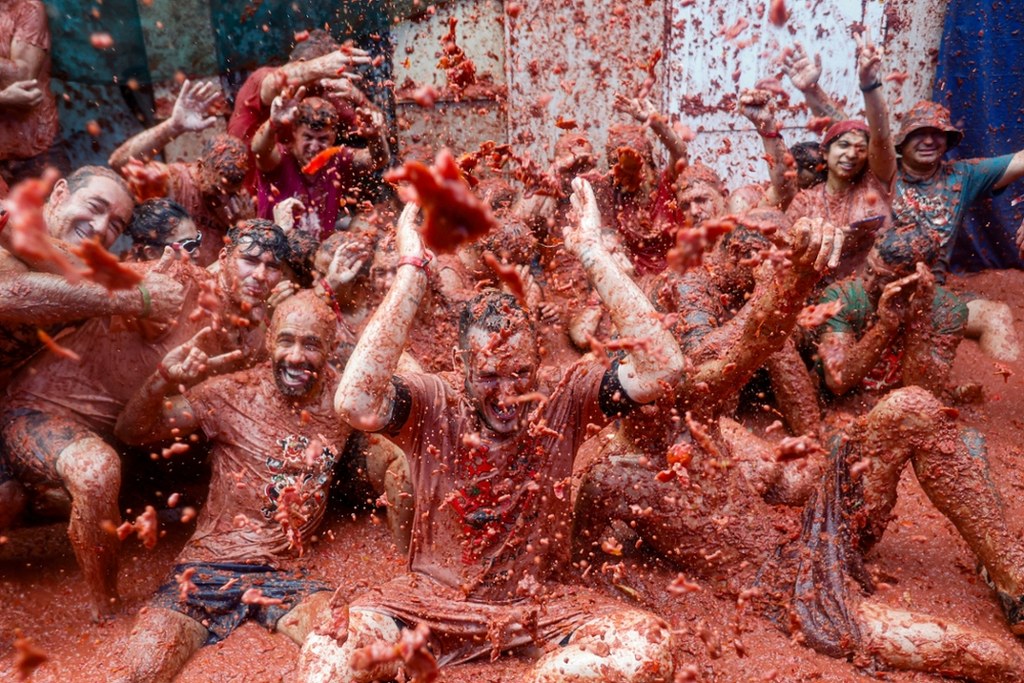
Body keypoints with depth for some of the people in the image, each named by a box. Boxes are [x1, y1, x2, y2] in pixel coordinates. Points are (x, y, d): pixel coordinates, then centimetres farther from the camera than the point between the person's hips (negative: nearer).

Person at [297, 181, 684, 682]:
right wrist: (411, 271, -31)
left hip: (538, 604, 4)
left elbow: (662, 367, -22)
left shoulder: (564, 404, -9)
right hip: (432, 603, -3)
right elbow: (354, 403, -33)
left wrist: (593, 255, -25)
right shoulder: (432, 408, -12)